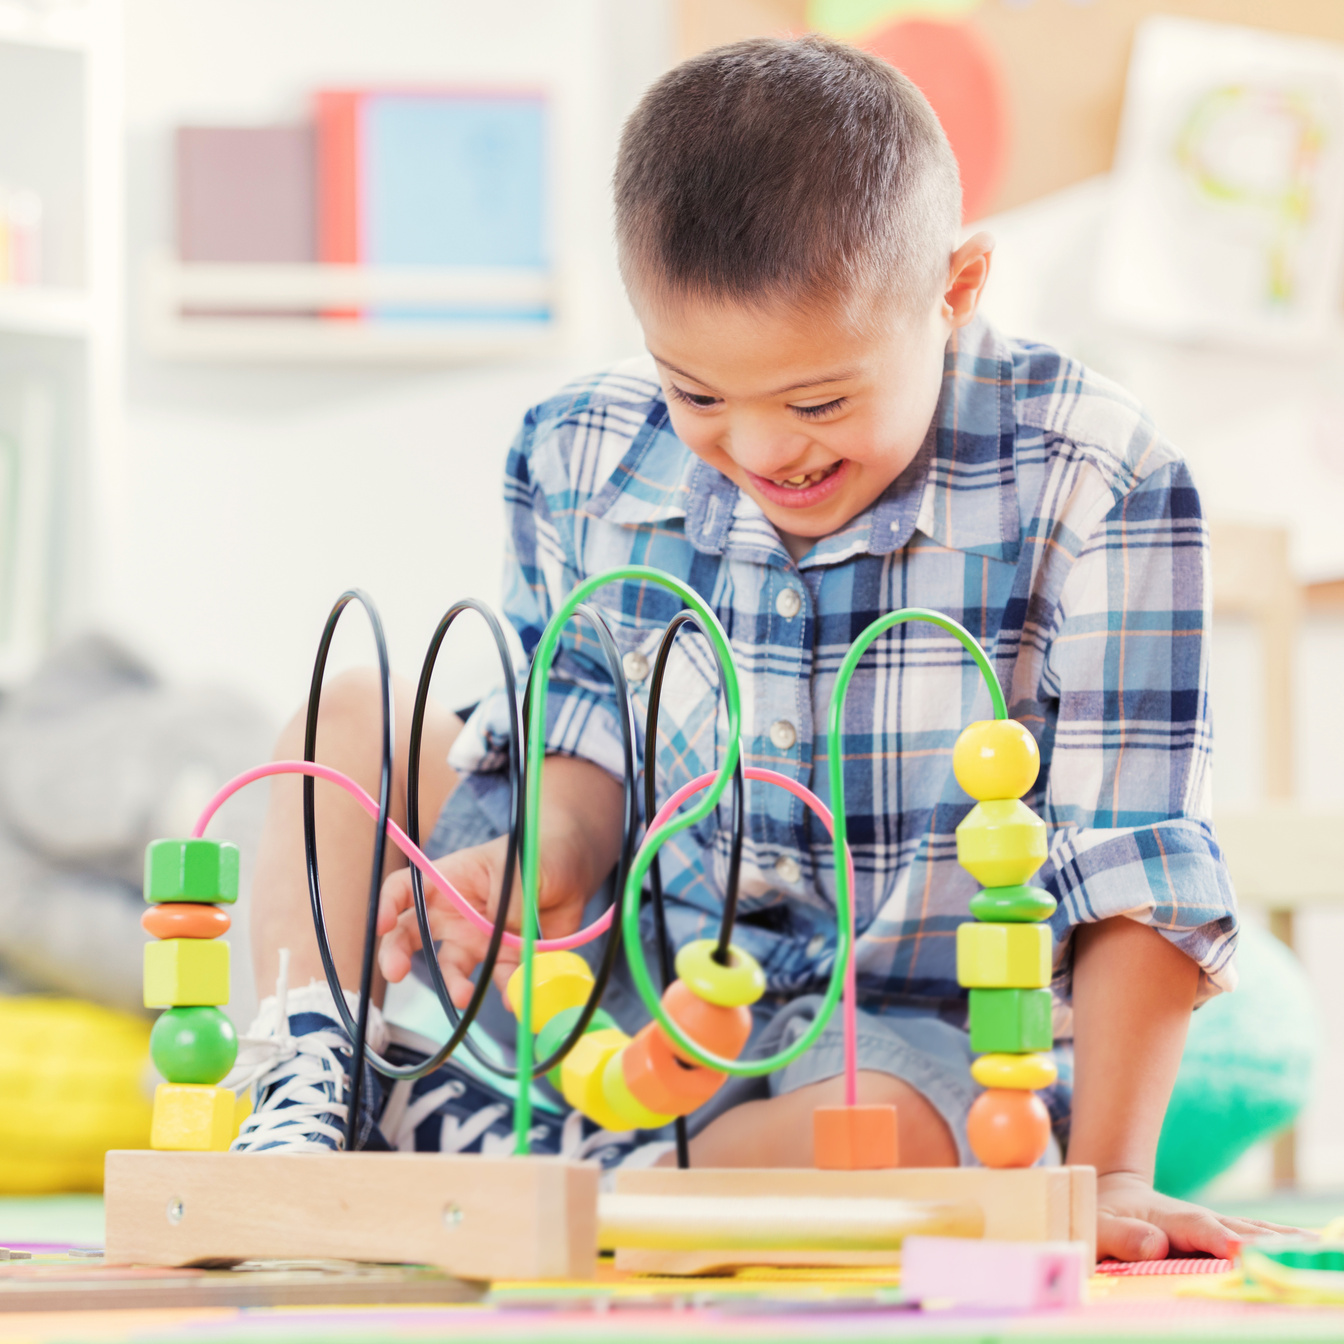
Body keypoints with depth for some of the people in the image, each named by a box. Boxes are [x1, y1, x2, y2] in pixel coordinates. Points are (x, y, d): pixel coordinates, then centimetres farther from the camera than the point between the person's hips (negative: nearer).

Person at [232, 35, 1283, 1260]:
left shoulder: (1095, 496, -19)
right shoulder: (581, 465, -6)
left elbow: (1137, 874, -17)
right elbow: (590, 745, 7)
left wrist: (1107, 1177, -22)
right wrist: (550, 854, -17)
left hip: (905, 1034, -4)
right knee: (355, 725, 2)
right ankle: (317, 1094, -16)